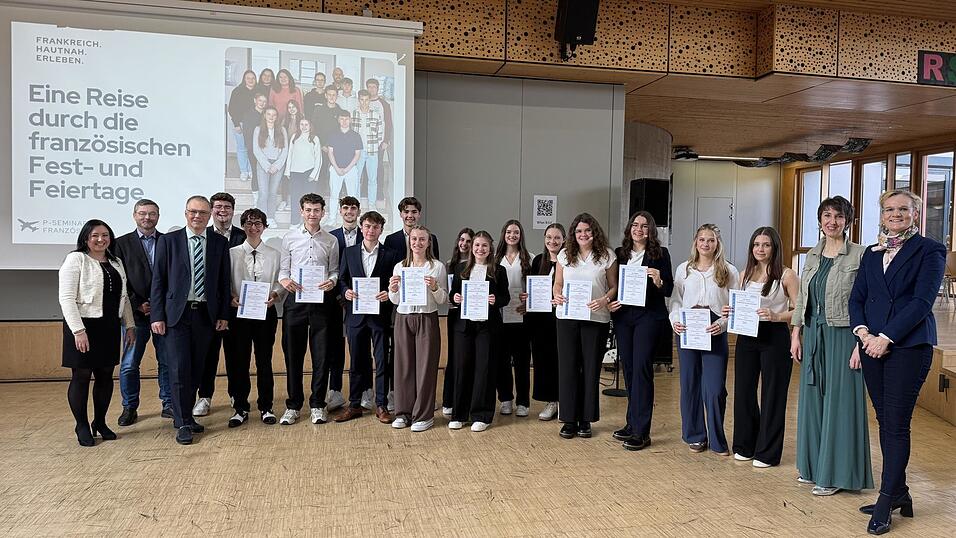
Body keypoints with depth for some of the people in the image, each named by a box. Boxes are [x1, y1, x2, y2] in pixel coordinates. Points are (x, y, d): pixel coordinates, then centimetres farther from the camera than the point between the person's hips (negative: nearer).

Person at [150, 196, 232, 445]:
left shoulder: (220, 243, 6)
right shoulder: (168, 241, 1)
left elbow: (224, 281, 8)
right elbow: (158, 281, 0)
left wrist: (223, 315, 3)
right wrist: (157, 316, -5)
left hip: (206, 315, 2)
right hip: (177, 313, -2)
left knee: (196, 369, 9)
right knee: (179, 369, -3)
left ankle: (185, 415, 25)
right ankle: (183, 423, 7)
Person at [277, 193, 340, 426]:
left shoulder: (331, 240, 7)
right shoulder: (289, 237, 6)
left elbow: (334, 270, 9)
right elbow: (283, 269, 6)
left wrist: (331, 281, -13)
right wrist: (285, 280, -15)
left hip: (321, 300, 0)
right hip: (295, 298, 0)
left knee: (321, 354, 3)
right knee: (293, 353, 6)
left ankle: (317, 404, 15)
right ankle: (293, 405, 18)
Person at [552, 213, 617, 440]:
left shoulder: (607, 255, 3)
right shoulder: (564, 255, 9)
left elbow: (614, 286, 4)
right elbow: (557, 283, 11)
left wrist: (605, 300, -15)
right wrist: (557, 296, -10)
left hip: (596, 318, -1)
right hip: (567, 317, 2)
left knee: (591, 368, 5)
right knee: (568, 366, 2)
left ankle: (586, 419, 17)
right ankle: (569, 419, 12)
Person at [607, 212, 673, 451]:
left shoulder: (660, 254, 0)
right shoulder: (619, 253, 10)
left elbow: (668, 290, -1)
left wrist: (658, 281, -21)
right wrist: (610, 303, -3)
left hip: (648, 316, -4)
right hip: (623, 315, 4)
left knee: (641, 369, -8)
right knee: (628, 369, 10)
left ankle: (641, 432, -4)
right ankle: (633, 422, 23)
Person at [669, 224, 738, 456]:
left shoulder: (729, 271, 4)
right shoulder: (683, 269, 9)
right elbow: (675, 300, 10)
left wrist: (723, 323, -15)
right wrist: (675, 320, -8)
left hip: (714, 332, -2)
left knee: (715, 388, -5)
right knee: (689, 384, 7)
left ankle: (717, 440, 12)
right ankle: (695, 436, 21)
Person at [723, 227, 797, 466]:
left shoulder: (786, 275, -5)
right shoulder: (746, 273, 11)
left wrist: (775, 316, -24)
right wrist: (731, 312, -1)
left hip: (775, 337, -5)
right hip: (747, 337, 5)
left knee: (772, 393, 3)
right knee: (743, 390, 10)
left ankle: (767, 452, 16)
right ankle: (746, 446, 26)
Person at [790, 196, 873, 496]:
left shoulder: (859, 255, -8)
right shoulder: (812, 255, 11)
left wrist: (861, 343, -16)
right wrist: (796, 335, 10)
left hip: (842, 336, -6)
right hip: (813, 335, 6)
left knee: (839, 401, 0)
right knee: (812, 399, 12)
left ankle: (835, 474, 12)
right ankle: (813, 465, 26)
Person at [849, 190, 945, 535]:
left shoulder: (930, 251, -2)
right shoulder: (871, 254, 15)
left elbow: (922, 301, -11)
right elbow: (857, 297, 10)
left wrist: (886, 337, -16)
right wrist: (862, 331, -7)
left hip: (909, 346, -5)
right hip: (872, 345, 6)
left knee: (896, 423, -4)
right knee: (885, 421, 10)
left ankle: (886, 503, 3)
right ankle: (899, 492, 22)